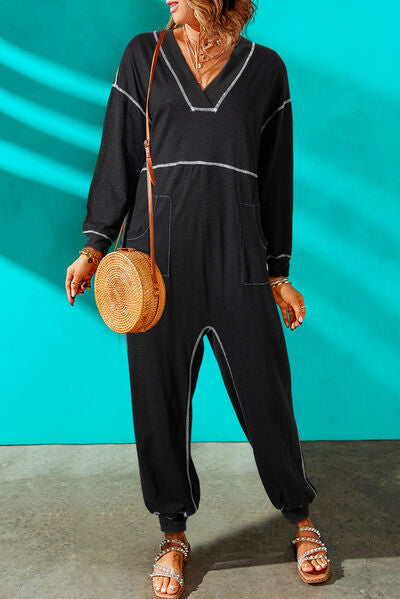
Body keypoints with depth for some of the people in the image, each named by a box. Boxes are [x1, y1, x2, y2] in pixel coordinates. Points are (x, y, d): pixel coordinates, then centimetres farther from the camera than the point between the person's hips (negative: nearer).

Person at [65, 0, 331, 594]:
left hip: (238, 255, -1)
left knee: (265, 393, 3)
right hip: (158, 251, 1)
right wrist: (94, 245, 4)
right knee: (160, 396, 5)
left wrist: (279, 272, 9)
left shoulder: (265, 67, 10)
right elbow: (118, 153, 10)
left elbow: (276, 176, 11)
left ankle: (301, 520, 27)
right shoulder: (144, 55, 12)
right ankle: (174, 534, 25)